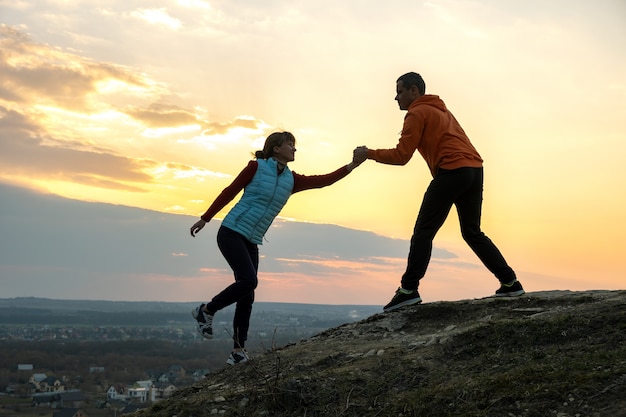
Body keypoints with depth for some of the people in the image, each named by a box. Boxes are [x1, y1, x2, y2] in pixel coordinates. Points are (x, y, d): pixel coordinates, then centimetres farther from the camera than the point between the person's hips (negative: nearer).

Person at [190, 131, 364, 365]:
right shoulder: (256, 167, -5)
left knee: (247, 297, 2)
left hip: (251, 242, 6)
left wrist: (352, 166, -10)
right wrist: (205, 218, 2)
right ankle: (206, 310, -2)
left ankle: (238, 349, 7)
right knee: (248, 281, -22)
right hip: (231, 232, -6)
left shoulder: (292, 180, 9)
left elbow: (323, 181, 0)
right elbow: (230, 192, 0)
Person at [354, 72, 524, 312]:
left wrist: (369, 154, 4)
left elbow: (401, 156, -5)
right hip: (474, 169, 9)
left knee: (423, 232, -5)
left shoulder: (417, 113, 2)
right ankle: (510, 283, 14)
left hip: (452, 171, -9)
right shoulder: (440, 110, 29)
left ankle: (408, 290, -10)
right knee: (472, 232, 17)